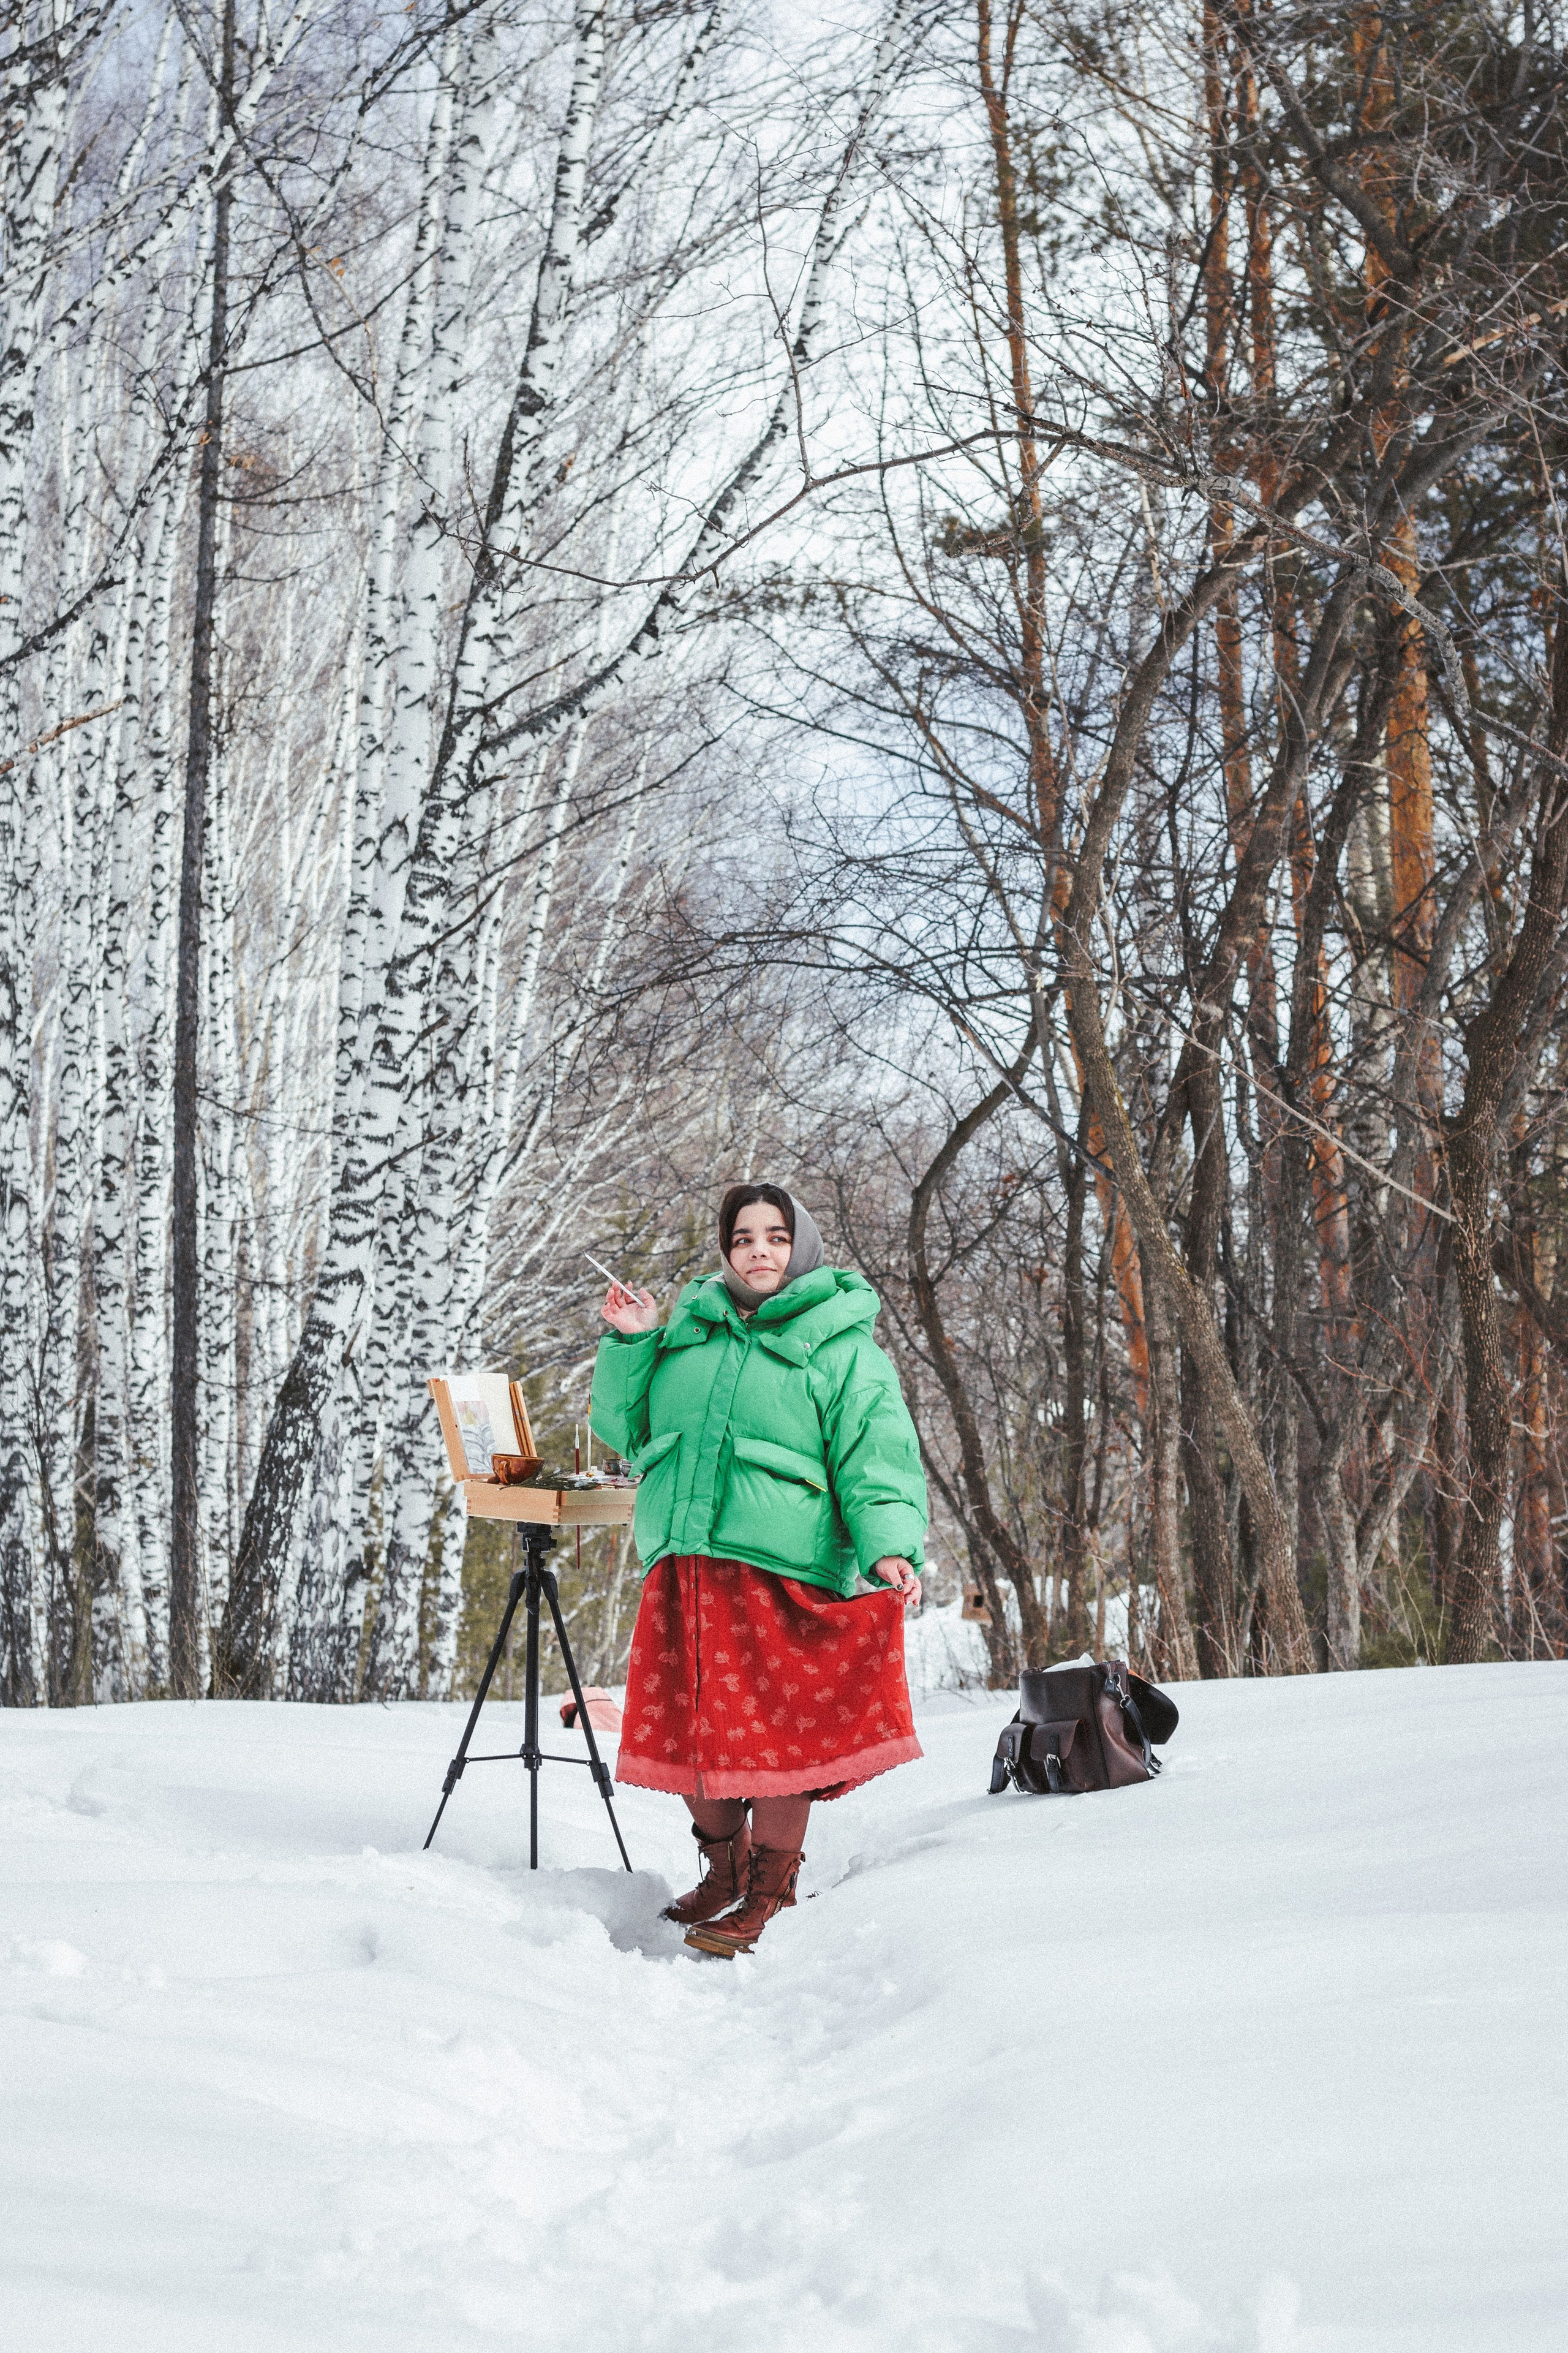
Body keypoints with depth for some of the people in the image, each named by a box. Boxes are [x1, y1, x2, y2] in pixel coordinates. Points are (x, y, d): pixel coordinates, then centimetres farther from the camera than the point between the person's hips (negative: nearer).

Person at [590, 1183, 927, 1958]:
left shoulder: (842, 1350, 2)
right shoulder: (690, 1328, 16)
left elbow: (877, 1460, -6)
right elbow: (625, 1428, 21)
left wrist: (889, 1547, -22)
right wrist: (629, 1345, 6)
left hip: (784, 1574, -5)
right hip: (683, 1572, 5)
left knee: (777, 1730, -4)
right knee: (694, 1726, 10)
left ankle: (769, 1892, 12)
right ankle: (722, 1868, 29)